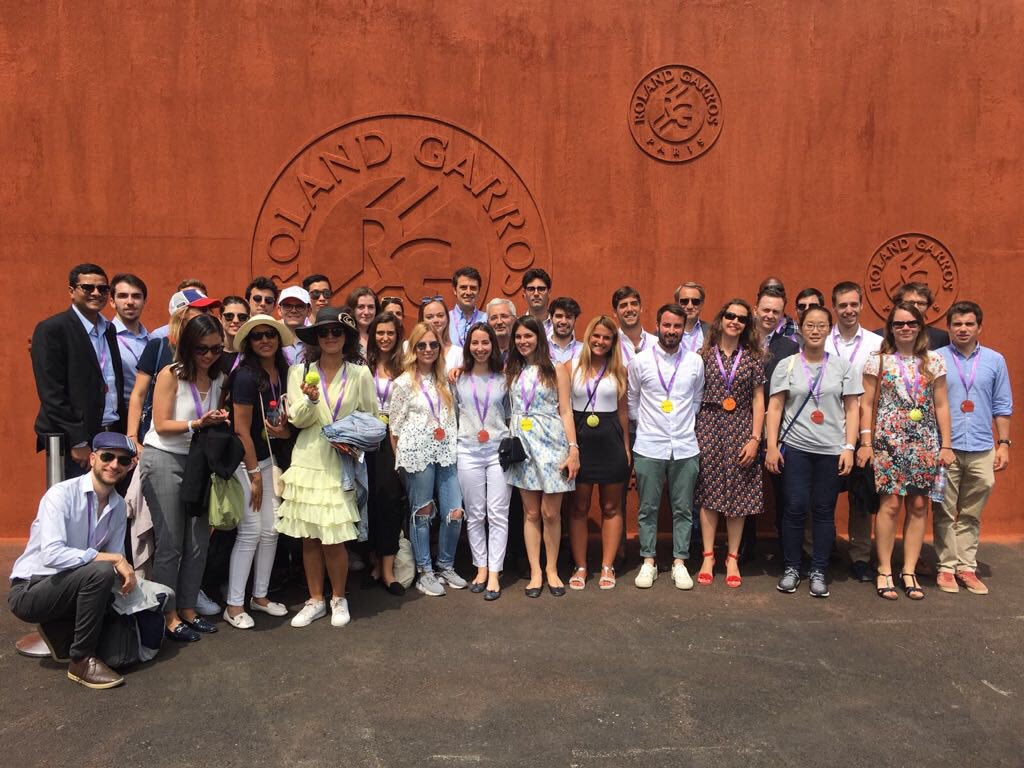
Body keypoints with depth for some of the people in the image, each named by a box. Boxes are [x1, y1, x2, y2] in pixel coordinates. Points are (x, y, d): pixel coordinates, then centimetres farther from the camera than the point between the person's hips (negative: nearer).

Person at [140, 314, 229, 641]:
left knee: (198, 542, 6)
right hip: (164, 460, -5)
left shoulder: (218, 378, 5)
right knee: (170, 544, -2)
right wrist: (198, 423, -23)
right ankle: (168, 616, 10)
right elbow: (162, 425, -12)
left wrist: (219, 421, -5)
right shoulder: (171, 375, -9)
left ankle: (188, 609, 19)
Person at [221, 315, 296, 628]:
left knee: (271, 529, 8)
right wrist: (254, 475, -11)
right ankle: (234, 605, 6)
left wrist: (284, 431, -6)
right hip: (245, 461, -6)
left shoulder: (283, 372, 4)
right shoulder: (246, 376, -16)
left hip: (272, 458, 7)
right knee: (251, 530, -6)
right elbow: (241, 429, -15)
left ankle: (260, 596, 23)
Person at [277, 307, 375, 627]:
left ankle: (339, 599, 20)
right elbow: (298, 420, -1)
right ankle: (315, 600, 24)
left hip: (342, 464, -2)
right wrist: (310, 399, -19)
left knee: (335, 538, -2)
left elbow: (371, 419, 5)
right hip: (307, 462, 2)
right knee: (309, 537, 7)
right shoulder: (301, 372, 5)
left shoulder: (360, 374, 1)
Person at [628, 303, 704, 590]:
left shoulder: (695, 362, 3)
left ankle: (679, 563, 18)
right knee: (648, 508, 6)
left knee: (683, 509, 7)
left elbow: (697, 400, 13)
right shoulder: (640, 362, -1)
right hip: (649, 447, -1)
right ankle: (649, 562, 18)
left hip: (685, 447, 1)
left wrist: (686, 424, 12)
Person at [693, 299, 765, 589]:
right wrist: (693, 433, -3)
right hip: (709, 427, 0)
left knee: (738, 494, 3)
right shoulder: (705, 354, 4)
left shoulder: (753, 357, 5)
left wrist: (755, 438, -3)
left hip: (740, 430, 0)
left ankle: (733, 559, 15)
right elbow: (694, 395, 5)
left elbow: (758, 400, 4)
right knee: (708, 492, 2)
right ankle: (708, 556, 12)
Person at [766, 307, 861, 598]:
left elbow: (851, 409, 5)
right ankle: (792, 568, 14)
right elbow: (775, 407, 2)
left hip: (832, 450, 1)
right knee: (795, 508, 0)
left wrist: (849, 447, -3)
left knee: (824, 511, 5)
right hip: (795, 448, 0)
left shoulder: (844, 366, 5)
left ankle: (818, 571, 16)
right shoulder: (787, 365, 3)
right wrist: (772, 446, -4)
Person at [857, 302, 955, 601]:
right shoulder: (878, 361, 1)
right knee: (890, 504, -6)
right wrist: (866, 443, -4)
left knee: (918, 506, 4)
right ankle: (885, 572, 6)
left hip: (925, 443, 3)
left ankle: (909, 571, 14)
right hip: (889, 441, -3)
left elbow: (941, 406, 8)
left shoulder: (934, 361, 8)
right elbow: (867, 405, 1)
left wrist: (946, 445, 4)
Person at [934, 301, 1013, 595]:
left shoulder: (995, 360, 7)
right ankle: (946, 567, 14)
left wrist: (1004, 443, 5)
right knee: (945, 513, 5)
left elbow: (1002, 406, 10)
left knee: (971, 515, 10)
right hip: (944, 449, -2)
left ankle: (967, 567, 19)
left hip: (981, 450, 2)